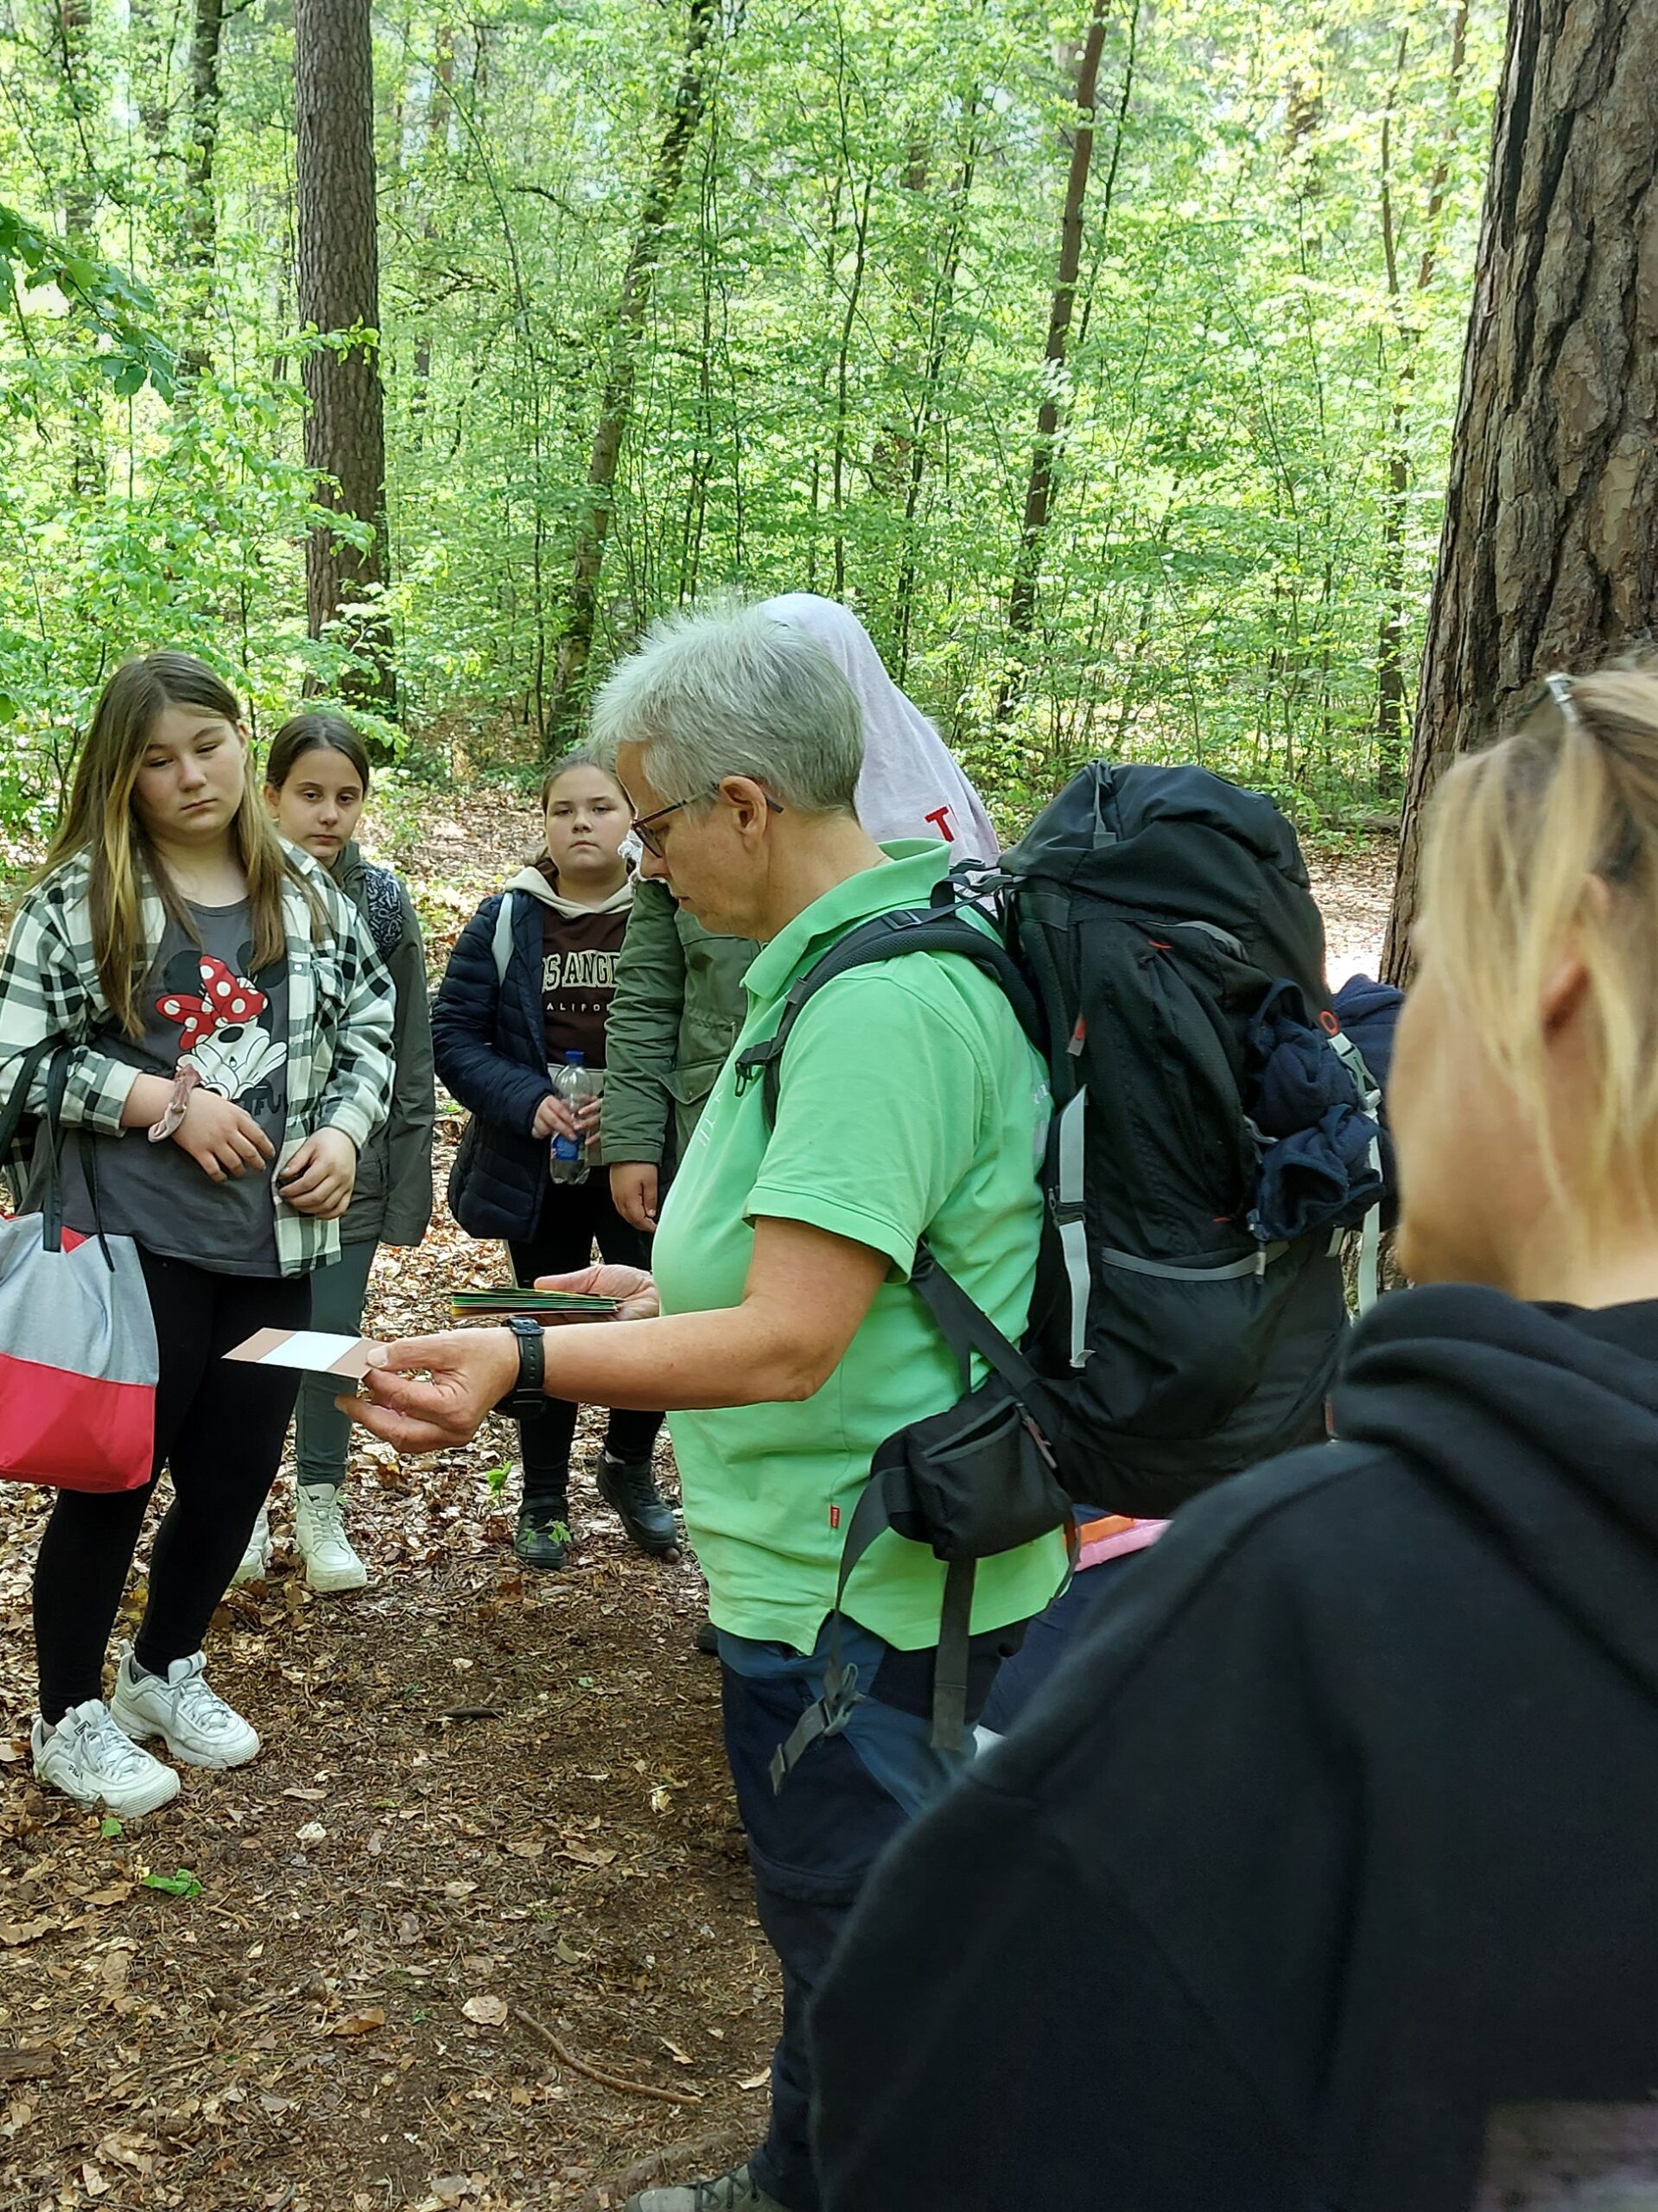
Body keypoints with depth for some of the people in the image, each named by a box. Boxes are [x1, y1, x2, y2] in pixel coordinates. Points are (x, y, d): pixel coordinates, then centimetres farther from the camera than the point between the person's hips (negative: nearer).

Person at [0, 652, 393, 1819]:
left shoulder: (308, 892, 7)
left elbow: (372, 1030, 14)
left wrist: (345, 1132, -4)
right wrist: (166, 1104, -16)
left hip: (275, 1244, 4)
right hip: (134, 1242, -4)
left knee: (235, 1474, 13)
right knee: (112, 1478, 6)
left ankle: (166, 1669, 39)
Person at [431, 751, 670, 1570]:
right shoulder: (506, 919, -1)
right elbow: (453, 1032, -2)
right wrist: (526, 1102, -16)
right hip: (537, 1166, 1)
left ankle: (628, 1462, 23)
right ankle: (544, 1501, 30)